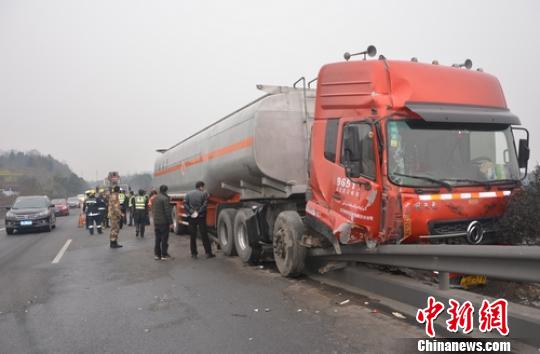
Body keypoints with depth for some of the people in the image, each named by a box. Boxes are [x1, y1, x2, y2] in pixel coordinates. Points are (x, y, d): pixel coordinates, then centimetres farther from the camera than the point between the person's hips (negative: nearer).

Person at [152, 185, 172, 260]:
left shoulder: (155, 198, 9)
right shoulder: (165, 198, -15)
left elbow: (153, 210, 16)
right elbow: (167, 212, -17)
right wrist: (170, 222, -13)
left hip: (156, 222, 7)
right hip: (164, 222, -7)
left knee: (157, 238, 13)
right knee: (164, 239, 0)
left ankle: (157, 254, 16)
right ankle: (164, 255, 3)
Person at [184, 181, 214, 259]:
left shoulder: (188, 194, 5)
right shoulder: (204, 194, -5)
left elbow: (185, 204, -4)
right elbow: (205, 205, -15)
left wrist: (191, 212, -7)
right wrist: (199, 212, -11)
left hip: (192, 217, 3)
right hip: (201, 217, -2)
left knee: (192, 236, 10)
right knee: (204, 235, 3)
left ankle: (193, 253, 13)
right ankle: (208, 253, 5)